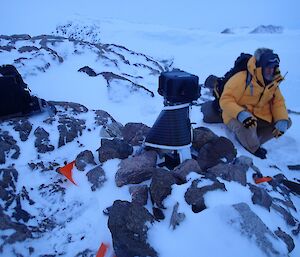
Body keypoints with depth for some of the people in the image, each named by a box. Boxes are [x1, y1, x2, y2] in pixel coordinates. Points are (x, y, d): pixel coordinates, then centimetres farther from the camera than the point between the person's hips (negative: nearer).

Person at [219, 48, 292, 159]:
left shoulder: (273, 82, 2)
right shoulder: (242, 78, -19)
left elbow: (278, 102, 4)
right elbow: (226, 100, -24)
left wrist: (282, 121, -14)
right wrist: (241, 114, -40)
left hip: (260, 118, 7)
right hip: (237, 118, -7)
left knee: (287, 122, -1)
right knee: (247, 126, -38)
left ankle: (249, 140, -6)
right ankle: (254, 149, -3)